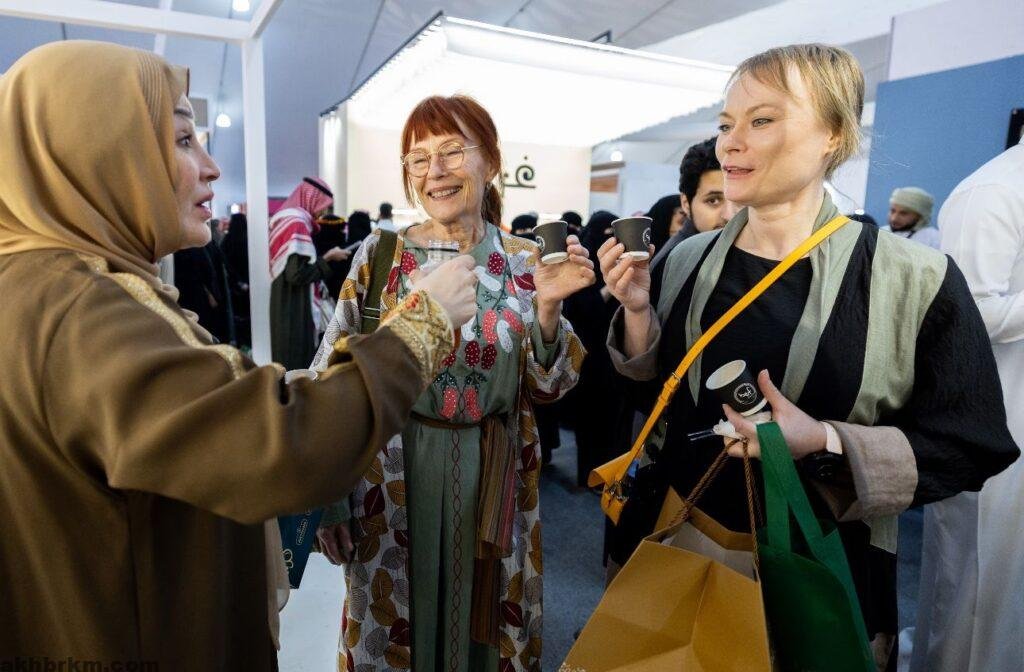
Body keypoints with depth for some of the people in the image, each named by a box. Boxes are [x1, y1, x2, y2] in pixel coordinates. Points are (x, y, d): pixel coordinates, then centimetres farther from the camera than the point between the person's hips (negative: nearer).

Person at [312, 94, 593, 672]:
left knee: (483, 619, 18)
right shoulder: (379, 254, -5)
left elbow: (546, 389, -2)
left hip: (492, 481, 1)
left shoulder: (525, 261, -3)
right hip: (393, 478, 0)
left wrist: (548, 310, -19)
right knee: (393, 624, 16)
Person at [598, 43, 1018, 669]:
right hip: (674, 537, 4)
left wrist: (826, 443, -25)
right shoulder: (689, 259, -2)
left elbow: (969, 447, -10)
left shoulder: (917, 279, -15)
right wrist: (638, 308, -12)